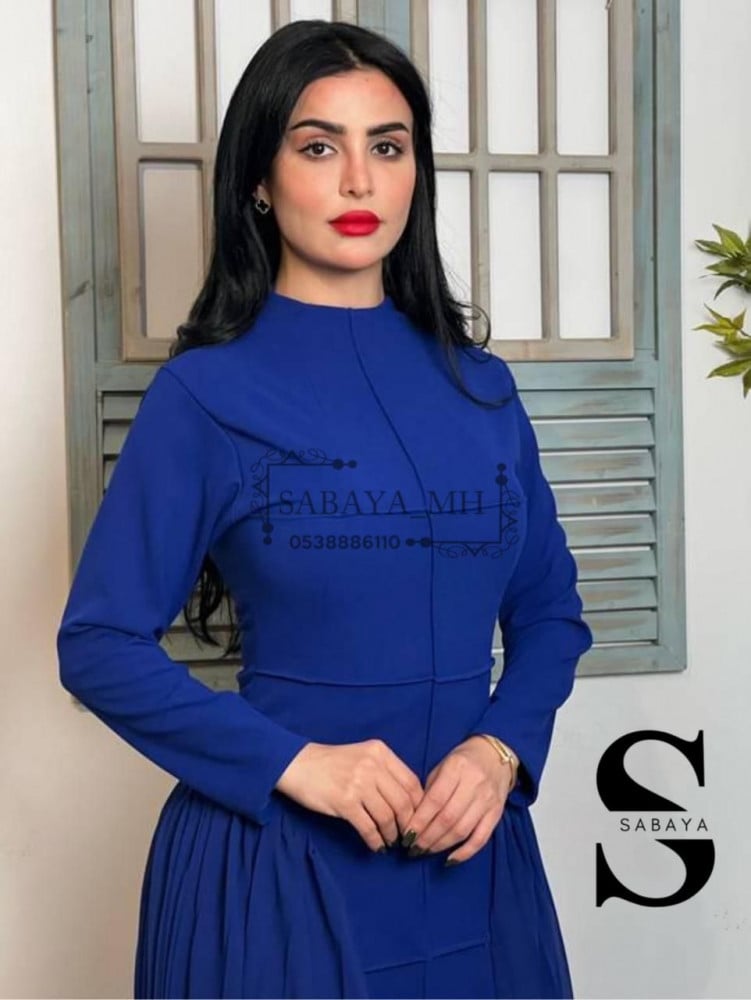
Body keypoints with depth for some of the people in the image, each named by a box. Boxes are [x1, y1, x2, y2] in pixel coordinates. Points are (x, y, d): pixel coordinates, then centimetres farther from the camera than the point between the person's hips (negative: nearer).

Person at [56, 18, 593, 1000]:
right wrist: (294, 762, -17)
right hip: (276, 858, -3)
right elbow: (101, 645, -9)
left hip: (471, 855, 4)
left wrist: (500, 749, -10)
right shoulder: (207, 392, -8)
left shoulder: (481, 388, 3)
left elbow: (550, 610, 8)